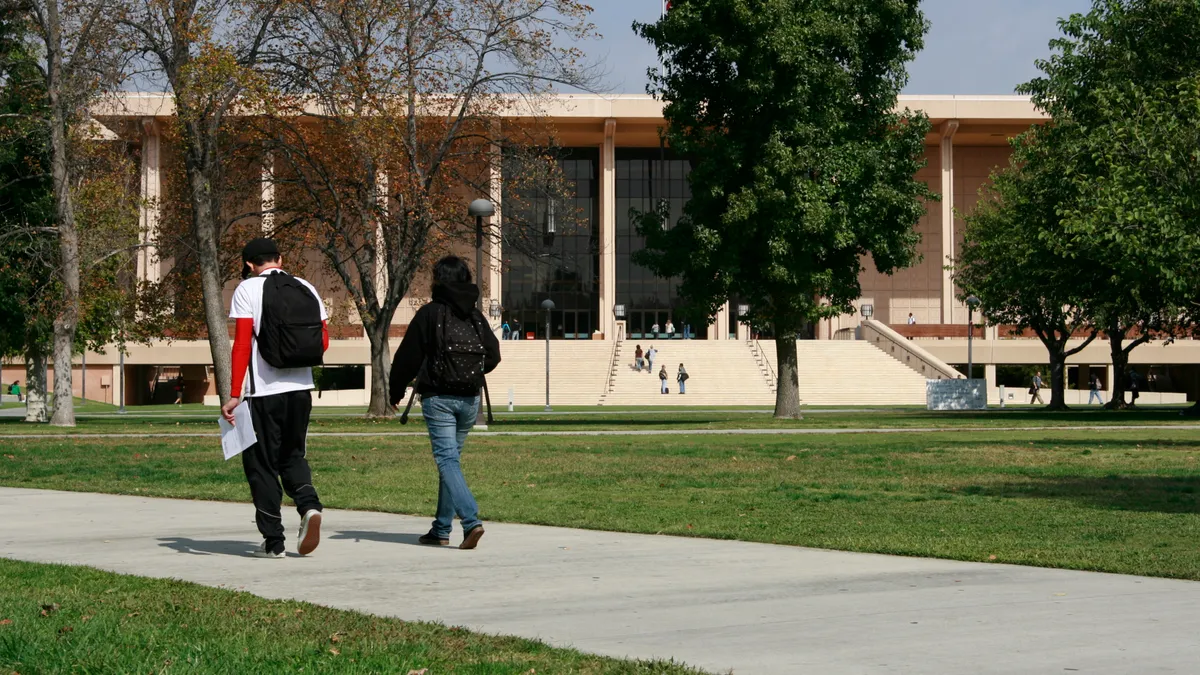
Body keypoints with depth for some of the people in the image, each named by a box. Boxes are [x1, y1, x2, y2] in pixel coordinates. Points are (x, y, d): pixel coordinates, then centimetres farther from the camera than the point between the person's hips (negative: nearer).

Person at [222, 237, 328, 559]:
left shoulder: (248, 290, -5)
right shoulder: (307, 289, 8)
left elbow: (242, 345, -12)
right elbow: (324, 342, 9)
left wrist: (234, 395, -12)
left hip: (264, 391, -5)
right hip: (301, 389, 5)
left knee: (261, 463, 6)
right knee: (293, 456, 20)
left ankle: (273, 541, 6)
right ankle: (309, 505, -8)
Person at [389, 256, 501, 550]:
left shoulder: (429, 314, -7)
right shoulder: (476, 317, 7)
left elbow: (407, 357, -5)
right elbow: (493, 356, 11)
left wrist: (396, 392, 8)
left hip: (438, 398, -5)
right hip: (470, 399, 5)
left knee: (447, 459, -9)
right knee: (451, 457, 15)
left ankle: (471, 520, -27)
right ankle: (441, 529, 19)